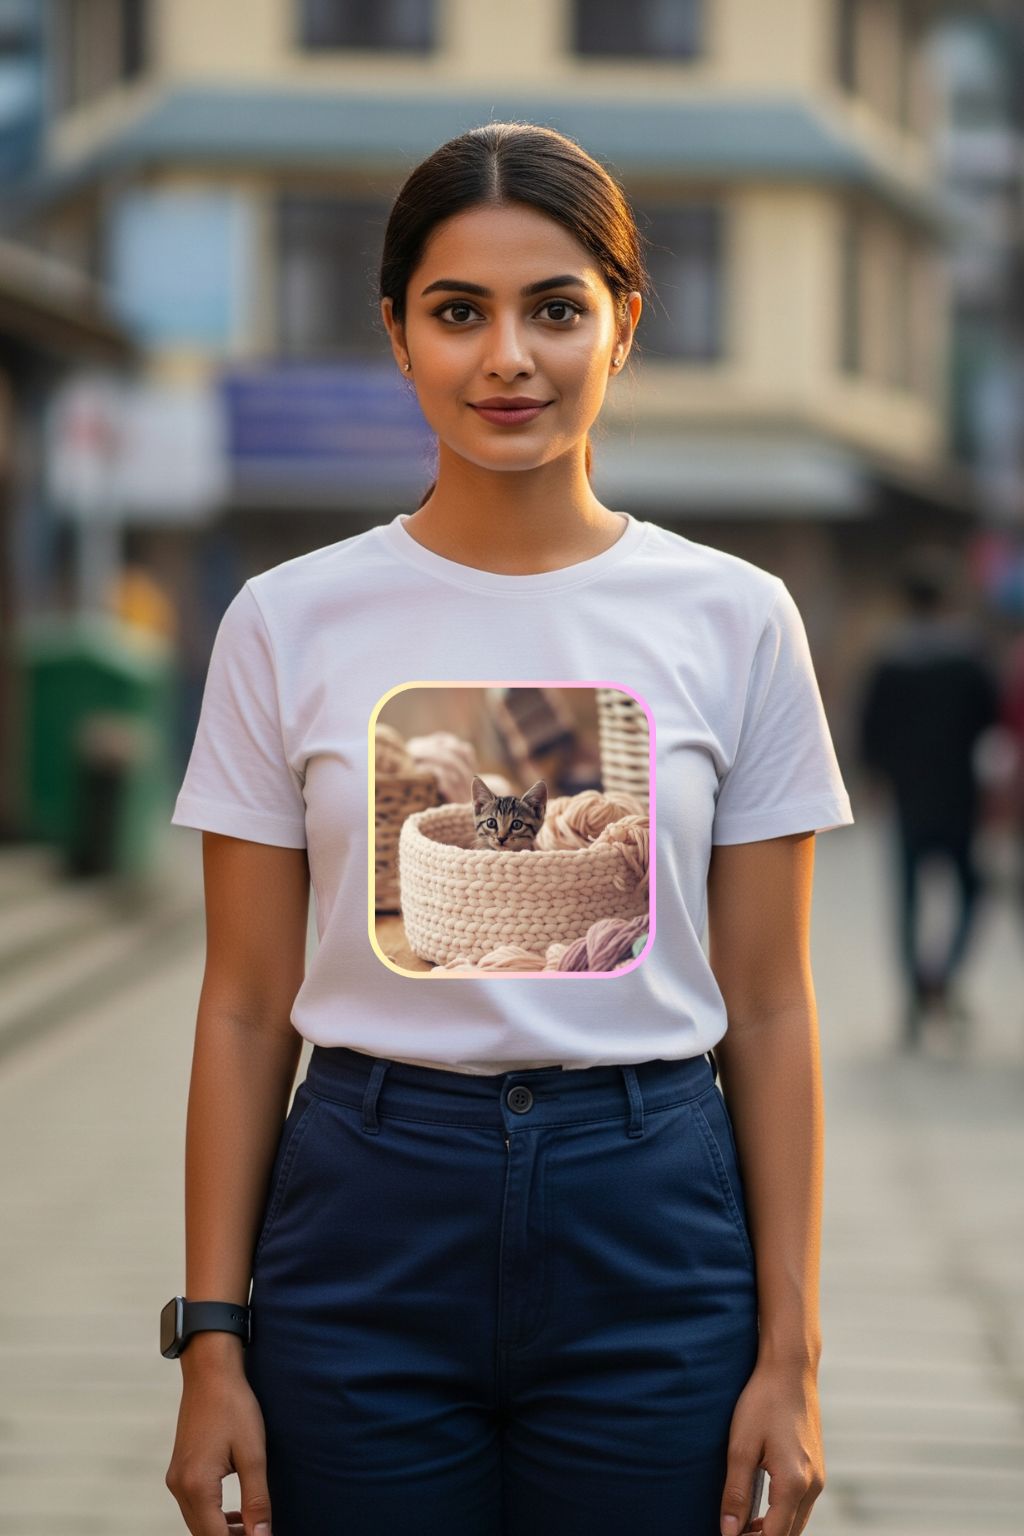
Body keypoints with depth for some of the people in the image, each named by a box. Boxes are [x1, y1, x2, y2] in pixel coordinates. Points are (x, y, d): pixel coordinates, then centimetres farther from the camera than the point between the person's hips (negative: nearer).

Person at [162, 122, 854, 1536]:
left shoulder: (734, 618, 0)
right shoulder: (291, 622, 0)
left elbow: (767, 1007, 2)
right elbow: (247, 1008, 3)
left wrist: (791, 1355, -1)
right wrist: (213, 1342, -1)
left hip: (648, 1223, 0)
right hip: (368, 1220, 0)